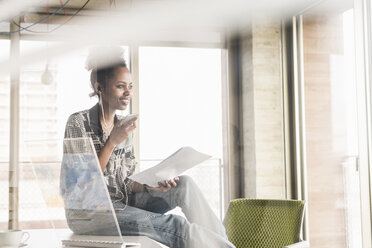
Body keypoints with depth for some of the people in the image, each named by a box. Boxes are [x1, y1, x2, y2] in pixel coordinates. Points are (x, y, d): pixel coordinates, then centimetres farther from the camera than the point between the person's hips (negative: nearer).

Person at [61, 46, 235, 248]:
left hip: (123, 203, 7)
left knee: (184, 184, -14)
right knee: (177, 225, -25)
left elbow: (126, 184, 11)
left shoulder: (124, 127, 12)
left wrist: (151, 185, -10)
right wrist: (112, 142, -18)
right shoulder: (78, 123, -8)